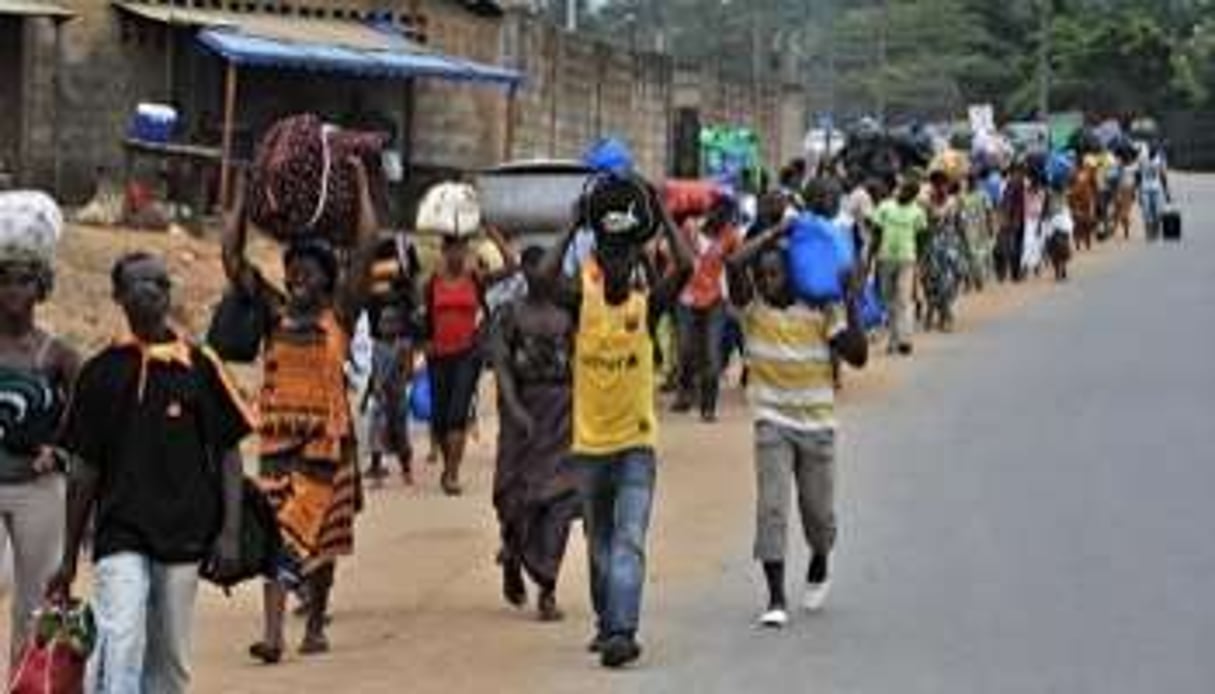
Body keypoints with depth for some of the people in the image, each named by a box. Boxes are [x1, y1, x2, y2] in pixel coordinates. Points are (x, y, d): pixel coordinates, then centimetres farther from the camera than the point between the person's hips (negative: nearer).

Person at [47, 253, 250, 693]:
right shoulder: (102, 372, 4)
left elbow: (228, 454, 5)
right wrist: (69, 558, 9)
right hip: (120, 535, -1)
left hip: (184, 535, 1)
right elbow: (85, 471, 8)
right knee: (121, 647, -16)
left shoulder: (200, 366, 3)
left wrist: (229, 532, -4)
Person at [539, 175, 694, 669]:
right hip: (589, 442, 3)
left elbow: (685, 267, -20)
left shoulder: (648, 302, -4)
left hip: (636, 442, -2)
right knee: (599, 544, 16)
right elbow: (543, 279, -19)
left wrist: (662, 215, -12)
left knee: (629, 541, -14)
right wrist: (573, 227, -14)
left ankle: (623, 631, -23)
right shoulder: (583, 300, -1)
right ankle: (606, 623, 31)